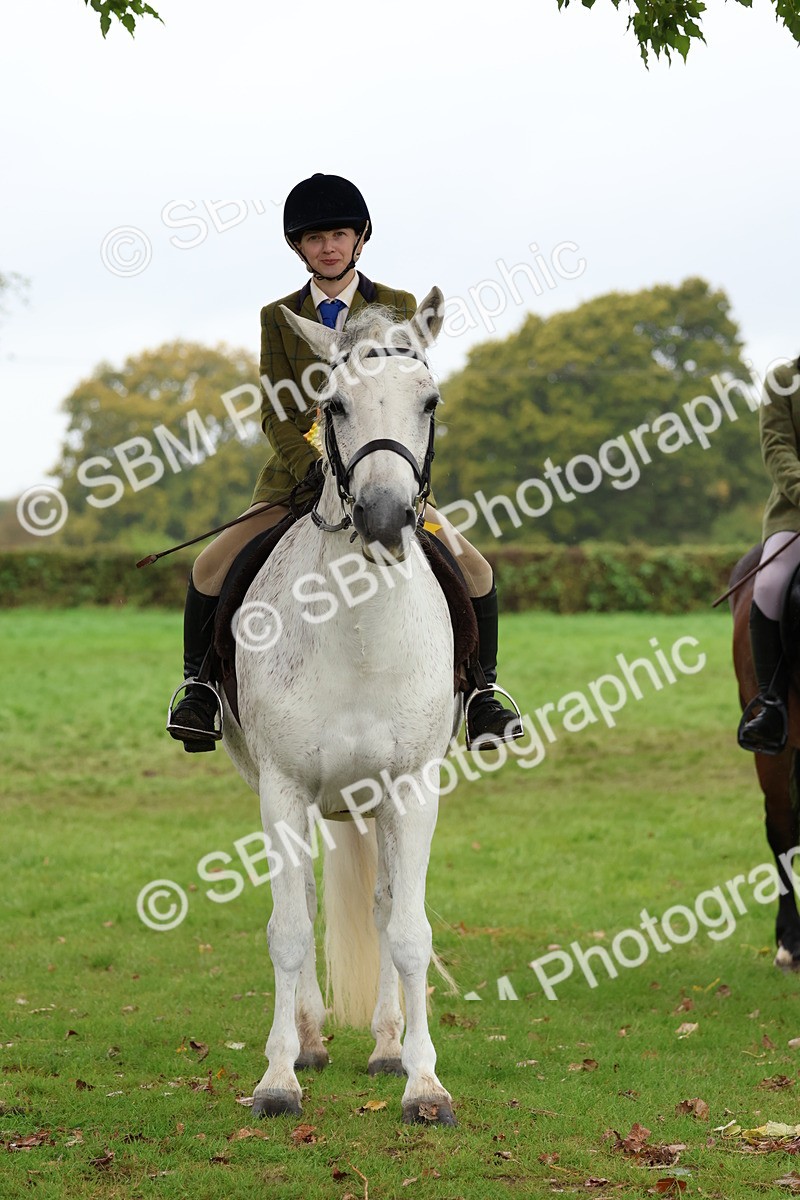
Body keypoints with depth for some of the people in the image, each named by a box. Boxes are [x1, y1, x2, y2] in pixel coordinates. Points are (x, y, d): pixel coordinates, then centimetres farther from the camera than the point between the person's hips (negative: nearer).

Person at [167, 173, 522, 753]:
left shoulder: (397, 308, 4)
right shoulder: (279, 317, 6)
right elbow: (276, 412, -1)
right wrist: (313, 468, -19)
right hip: (298, 473, 0)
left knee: (473, 570, -15)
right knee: (213, 566, -18)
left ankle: (480, 692, 2)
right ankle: (200, 683, 1)